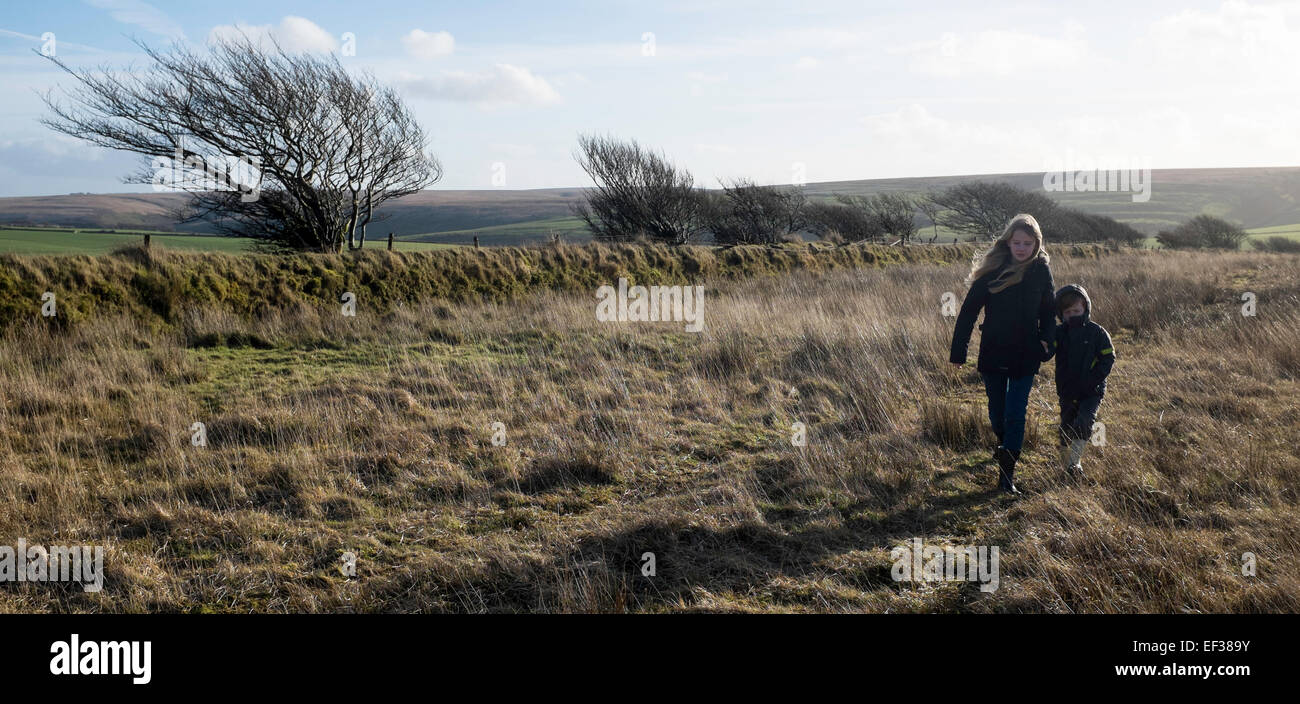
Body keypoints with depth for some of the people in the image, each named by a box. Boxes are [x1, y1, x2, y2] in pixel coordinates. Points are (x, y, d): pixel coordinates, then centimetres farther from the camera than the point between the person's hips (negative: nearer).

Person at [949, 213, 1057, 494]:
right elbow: (969, 310, -6)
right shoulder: (992, 269, -8)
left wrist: (1047, 341, -8)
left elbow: (1049, 311, 9)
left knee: (1015, 415, -4)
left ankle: (1007, 475, 2)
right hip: (993, 354, 0)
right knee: (997, 411, 14)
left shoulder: (1041, 270, -3)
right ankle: (1004, 446, 45)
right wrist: (958, 351, -8)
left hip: (1025, 356, 0)